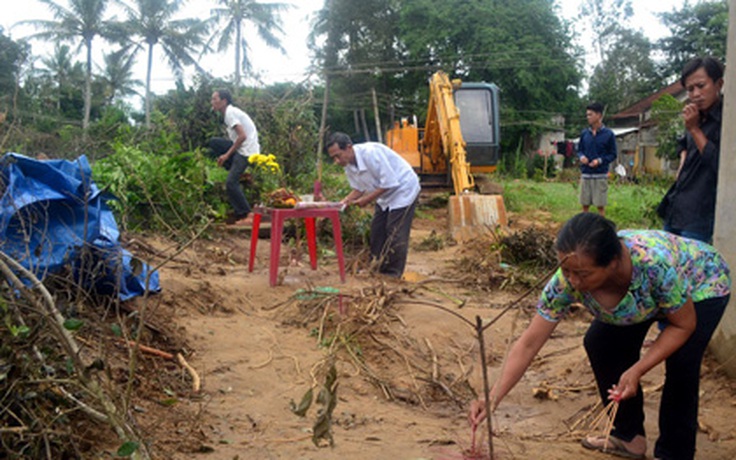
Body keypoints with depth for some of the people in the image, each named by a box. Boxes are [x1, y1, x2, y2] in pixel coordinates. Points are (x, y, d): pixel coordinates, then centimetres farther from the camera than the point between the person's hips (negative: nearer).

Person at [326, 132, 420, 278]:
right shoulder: (349, 166, -5)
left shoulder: (371, 153, -32)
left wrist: (367, 199, -24)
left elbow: (389, 183, -29)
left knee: (395, 235, -8)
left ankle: (392, 275, 1)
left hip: (403, 190, -9)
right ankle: (376, 267, 21)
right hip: (384, 195, 9)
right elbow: (358, 188, 7)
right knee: (377, 232, 10)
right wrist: (345, 201, -11)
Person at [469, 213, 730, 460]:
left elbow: (684, 325, -26)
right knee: (599, 343, -7)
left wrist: (637, 371, -34)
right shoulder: (566, 281, -32)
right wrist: (493, 399, -35)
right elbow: (528, 345, -27)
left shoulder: (655, 262, -44)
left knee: (681, 362, -22)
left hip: (702, 286, -4)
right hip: (641, 291, 5)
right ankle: (629, 437, 13)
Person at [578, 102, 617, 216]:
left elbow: (613, 154, 0)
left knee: (600, 205, 0)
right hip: (585, 174, 3)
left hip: (600, 175, -3)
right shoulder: (584, 133, 7)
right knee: (585, 205, 8)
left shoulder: (608, 134, -3)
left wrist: (600, 161, -17)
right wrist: (581, 156, -8)